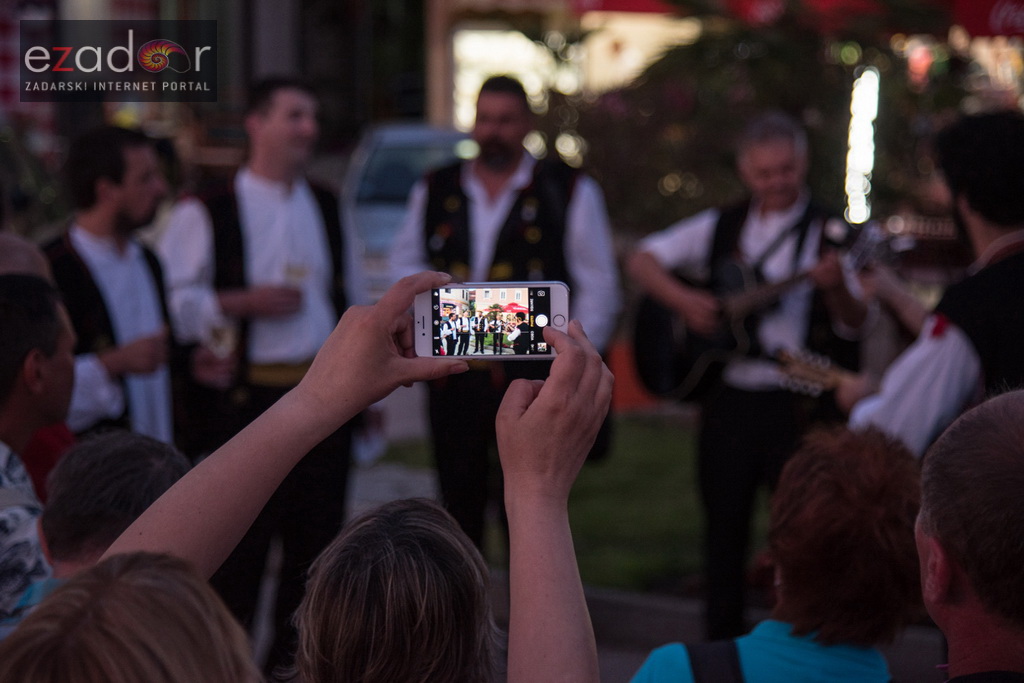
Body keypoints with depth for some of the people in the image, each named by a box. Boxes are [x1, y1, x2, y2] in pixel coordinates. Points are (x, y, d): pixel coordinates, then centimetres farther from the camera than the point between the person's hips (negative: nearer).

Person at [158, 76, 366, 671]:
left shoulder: (327, 210, 13)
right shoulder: (206, 214, -5)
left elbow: (355, 300, 19)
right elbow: (170, 302, -8)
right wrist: (241, 303, -17)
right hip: (246, 400, -5)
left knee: (318, 534, 8)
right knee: (241, 543, -1)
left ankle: (295, 657, 22)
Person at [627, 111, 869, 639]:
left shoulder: (827, 235, -3)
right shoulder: (722, 227, 8)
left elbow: (854, 324, -10)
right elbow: (642, 260, 10)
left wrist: (836, 288, -31)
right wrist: (682, 300, -7)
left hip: (797, 403, -3)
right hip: (729, 399, 4)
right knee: (724, 523, 11)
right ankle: (722, 641, 22)